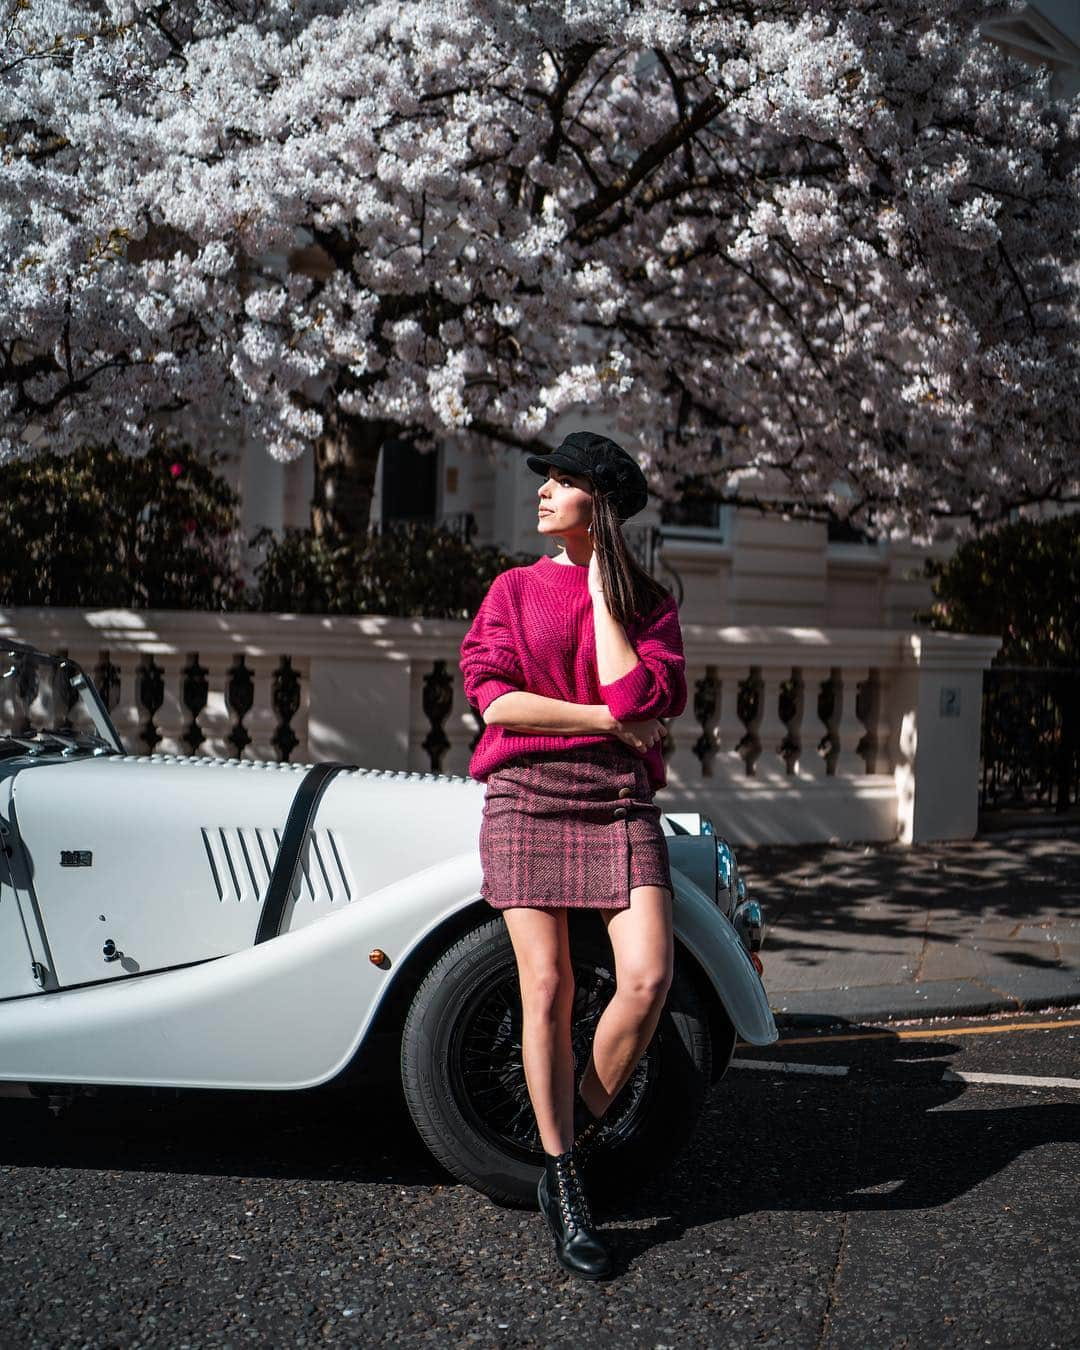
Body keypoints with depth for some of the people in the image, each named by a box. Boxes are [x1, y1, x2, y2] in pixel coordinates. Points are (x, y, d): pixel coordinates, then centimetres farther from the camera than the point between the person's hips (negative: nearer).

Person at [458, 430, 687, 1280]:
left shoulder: (648, 600, 8)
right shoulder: (513, 590, 9)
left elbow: (642, 699, -9)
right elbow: (493, 700, -3)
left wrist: (602, 591, -2)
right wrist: (603, 720, -8)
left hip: (619, 802, 1)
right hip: (526, 795, 0)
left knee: (648, 978, -14)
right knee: (546, 988, -2)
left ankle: (579, 1131, 11)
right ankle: (564, 1190, 11)